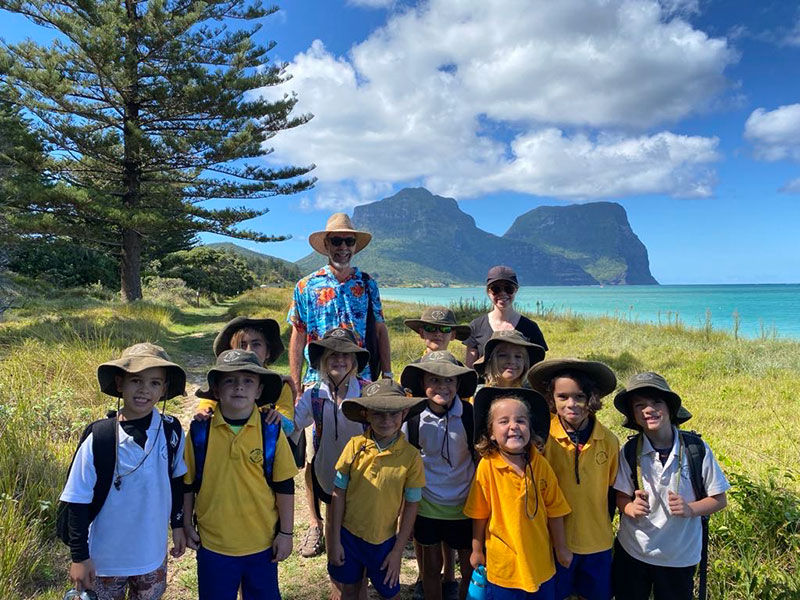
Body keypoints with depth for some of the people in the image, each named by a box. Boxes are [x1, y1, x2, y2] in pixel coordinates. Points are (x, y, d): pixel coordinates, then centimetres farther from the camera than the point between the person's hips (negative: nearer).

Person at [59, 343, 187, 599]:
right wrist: (79, 556, -8)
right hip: (106, 555, -2)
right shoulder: (99, 438, -21)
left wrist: (177, 524, 9)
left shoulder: (171, 431, -13)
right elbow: (79, 501, -12)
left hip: (153, 552, 2)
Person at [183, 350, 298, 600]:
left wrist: (286, 533, -2)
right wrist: (187, 525, 7)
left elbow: (285, 486, -5)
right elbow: (187, 484, 3)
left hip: (262, 542, 0)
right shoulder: (200, 431, -9)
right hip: (213, 542, 0)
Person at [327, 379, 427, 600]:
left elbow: (411, 506, -6)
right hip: (348, 534, 1)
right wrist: (334, 540, -3)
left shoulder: (411, 456, -15)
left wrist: (398, 551, -4)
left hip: (384, 540, -1)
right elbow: (339, 493, -6)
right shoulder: (355, 446, -14)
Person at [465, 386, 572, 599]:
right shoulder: (487, 466, -16)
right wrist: (477, 550, 3)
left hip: (540, 561, 2)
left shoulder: (541, 465, -11)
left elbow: (553, 510, 0)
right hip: (502, 563, -2)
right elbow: (480, 514, -5)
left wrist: (561, 548, 8)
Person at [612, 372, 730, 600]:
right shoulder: (629, 451, -11)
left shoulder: (696, 448, -13)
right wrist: (631, 508, -25)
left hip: (680, 556, 0)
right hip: (632, 552, 1)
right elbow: (621, 497, -3)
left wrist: (690, 509, -22)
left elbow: (719, 500, -4)